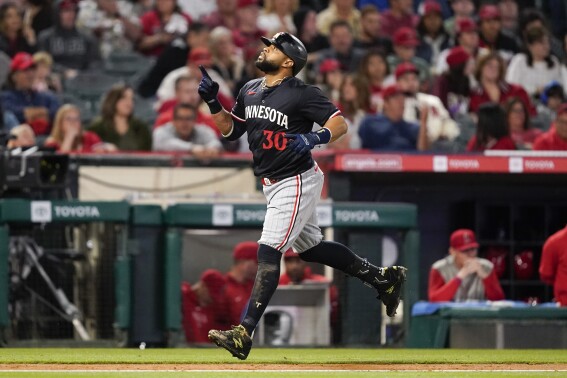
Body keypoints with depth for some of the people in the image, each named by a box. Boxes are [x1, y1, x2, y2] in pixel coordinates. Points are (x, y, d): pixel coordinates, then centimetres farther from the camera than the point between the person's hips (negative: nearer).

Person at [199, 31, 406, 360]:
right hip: (272, 184, 9)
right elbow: (230, 130, 14)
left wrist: (314, 139, -33)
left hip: (298, 182, -9)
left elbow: (340, 124, -15)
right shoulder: (251, 90, 8)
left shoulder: (302, 94, -15)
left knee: (268, 251, -16)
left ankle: (244, 335, -21)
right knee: (310, 247, 19)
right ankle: (383, 278, 35)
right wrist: (212, 101, 0)